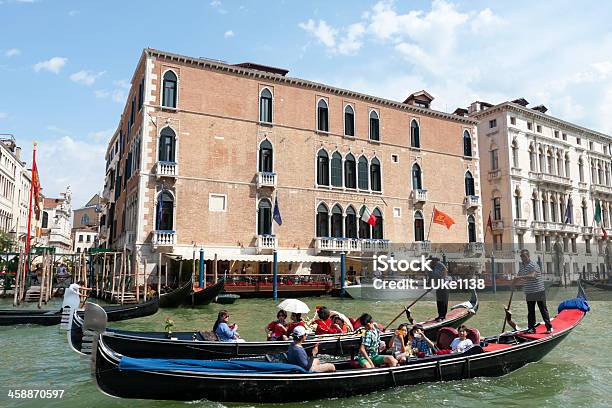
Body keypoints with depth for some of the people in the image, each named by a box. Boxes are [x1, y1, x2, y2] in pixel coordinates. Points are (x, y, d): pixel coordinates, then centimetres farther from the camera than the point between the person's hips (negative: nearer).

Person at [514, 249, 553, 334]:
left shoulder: (533, 265, -14)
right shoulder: (521, 266, 9)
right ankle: (531, 328, 15)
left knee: (543, 310, 2)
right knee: (530, 312, 9)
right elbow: (520, 279, 16)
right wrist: (514, 282, -3)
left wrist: (521, 277, -36)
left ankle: (549, 327, 11)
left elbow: (532, 276, -31)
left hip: (539, 291, -6)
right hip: (529, 293, 6)